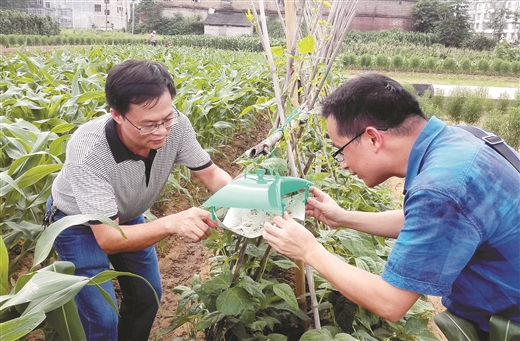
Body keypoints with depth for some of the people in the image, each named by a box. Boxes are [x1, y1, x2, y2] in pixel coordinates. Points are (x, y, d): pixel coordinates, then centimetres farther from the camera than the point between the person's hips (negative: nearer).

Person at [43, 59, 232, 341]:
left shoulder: (176, 125, -30)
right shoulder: (87, 152, -41)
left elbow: (211, 173, -16)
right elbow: (107, 239, -39)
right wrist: (171, 223, -53)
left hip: (127, 216, 5)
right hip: (78, 224, -4)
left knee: (148, 296, 15)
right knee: (102, 318, -6)